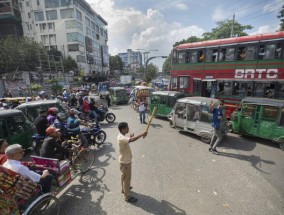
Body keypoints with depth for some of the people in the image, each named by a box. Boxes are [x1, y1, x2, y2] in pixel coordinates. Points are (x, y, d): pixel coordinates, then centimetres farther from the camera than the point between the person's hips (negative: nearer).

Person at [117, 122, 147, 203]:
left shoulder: (122, 136, -1)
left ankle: (124, 189, 49)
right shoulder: (121, 138, -32)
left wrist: (130, 137, 3)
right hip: (125, 162, -10)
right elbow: (131, 140, -49)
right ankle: (127, 197, 23)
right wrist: (142, 134, -43)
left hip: (125, 160, 10)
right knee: (127, 179, 6)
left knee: (123, 176, 27)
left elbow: (127, 141, 17)